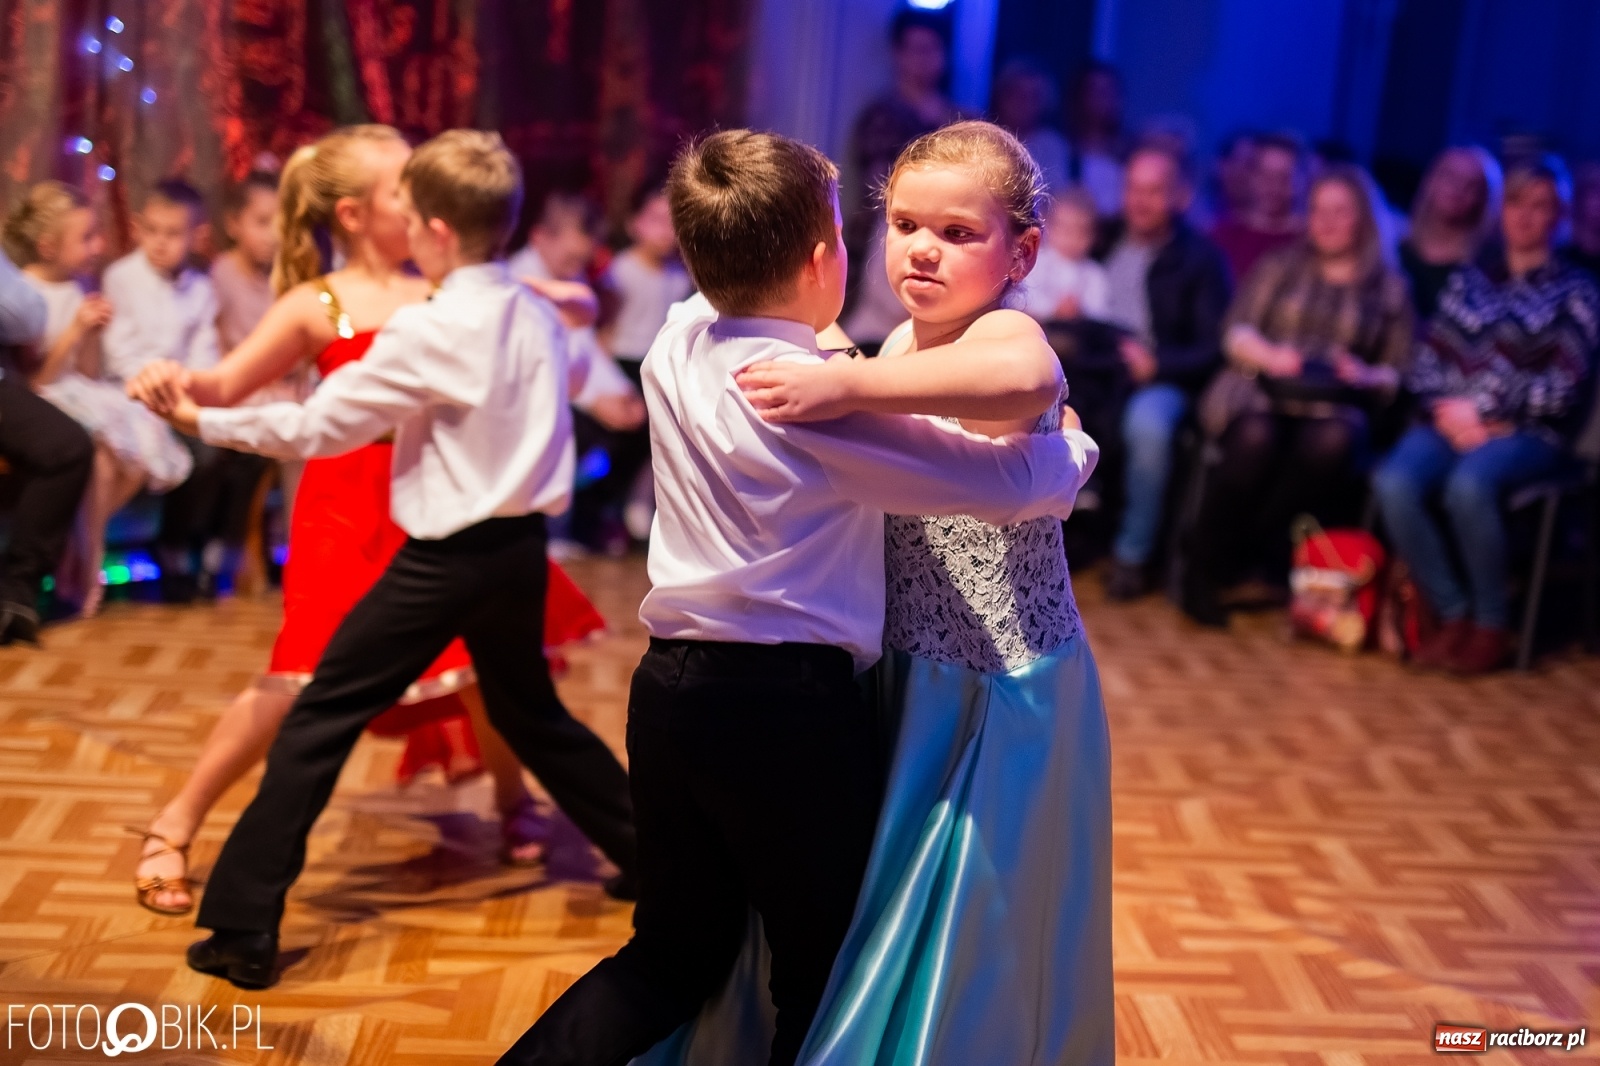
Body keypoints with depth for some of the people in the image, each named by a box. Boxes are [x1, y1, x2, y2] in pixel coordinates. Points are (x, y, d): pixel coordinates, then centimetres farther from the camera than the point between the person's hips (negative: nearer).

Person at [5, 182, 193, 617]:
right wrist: (74, 330, -20)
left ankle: (78, 547, 1)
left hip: (80, 396, 7)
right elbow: (35, 380, -15)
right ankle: (87, 566, -13)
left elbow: (87, 373, 12)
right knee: (103, 450, -30)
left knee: (139, 456, -13)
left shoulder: (75, 291, 10)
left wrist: (93, 333, -5)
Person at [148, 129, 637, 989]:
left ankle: (244, 930, 1)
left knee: (319, 720, 0)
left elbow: (316, 427, -11)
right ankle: (652, 857, 31)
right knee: (531, 713, 26)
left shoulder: (426, 331, -15)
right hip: (522, 547, 7)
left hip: (445, 560, -7)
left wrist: (202, 420, 1)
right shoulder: (538, 317, 4)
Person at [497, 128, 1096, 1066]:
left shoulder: (679, 340, 2)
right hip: (790, 708, -7)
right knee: (826, 988, 12)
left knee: (676, 954, 22)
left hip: (669, 688, 7)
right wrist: (1076, 442, 8)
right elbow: (1019, 483, -11)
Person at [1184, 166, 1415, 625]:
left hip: (1335, 405, 0)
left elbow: (1397, 375, 11)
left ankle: (1263, 554, -21)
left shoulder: (1389, 289, 16)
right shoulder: (1280, 266, 19)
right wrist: (1269, 355, -12)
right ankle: (1205, 568, -22)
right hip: (1258, 394, 0)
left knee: (1331, 442, -37)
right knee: (1255, 439, -36)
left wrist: (1367, 376, -11)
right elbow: (1235, 333, 9)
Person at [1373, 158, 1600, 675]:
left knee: (1468, 486, -37)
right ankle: (1453, 614, -16)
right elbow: (1425, 365, 12)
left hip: (1527, 432, -3)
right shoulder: (1468, 280, 19)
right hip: (1452, 423, 3)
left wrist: (1481, 409, -9)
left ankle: (1492, 624, -17)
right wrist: (1447, 413, -8)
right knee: (1394, 483, -30)